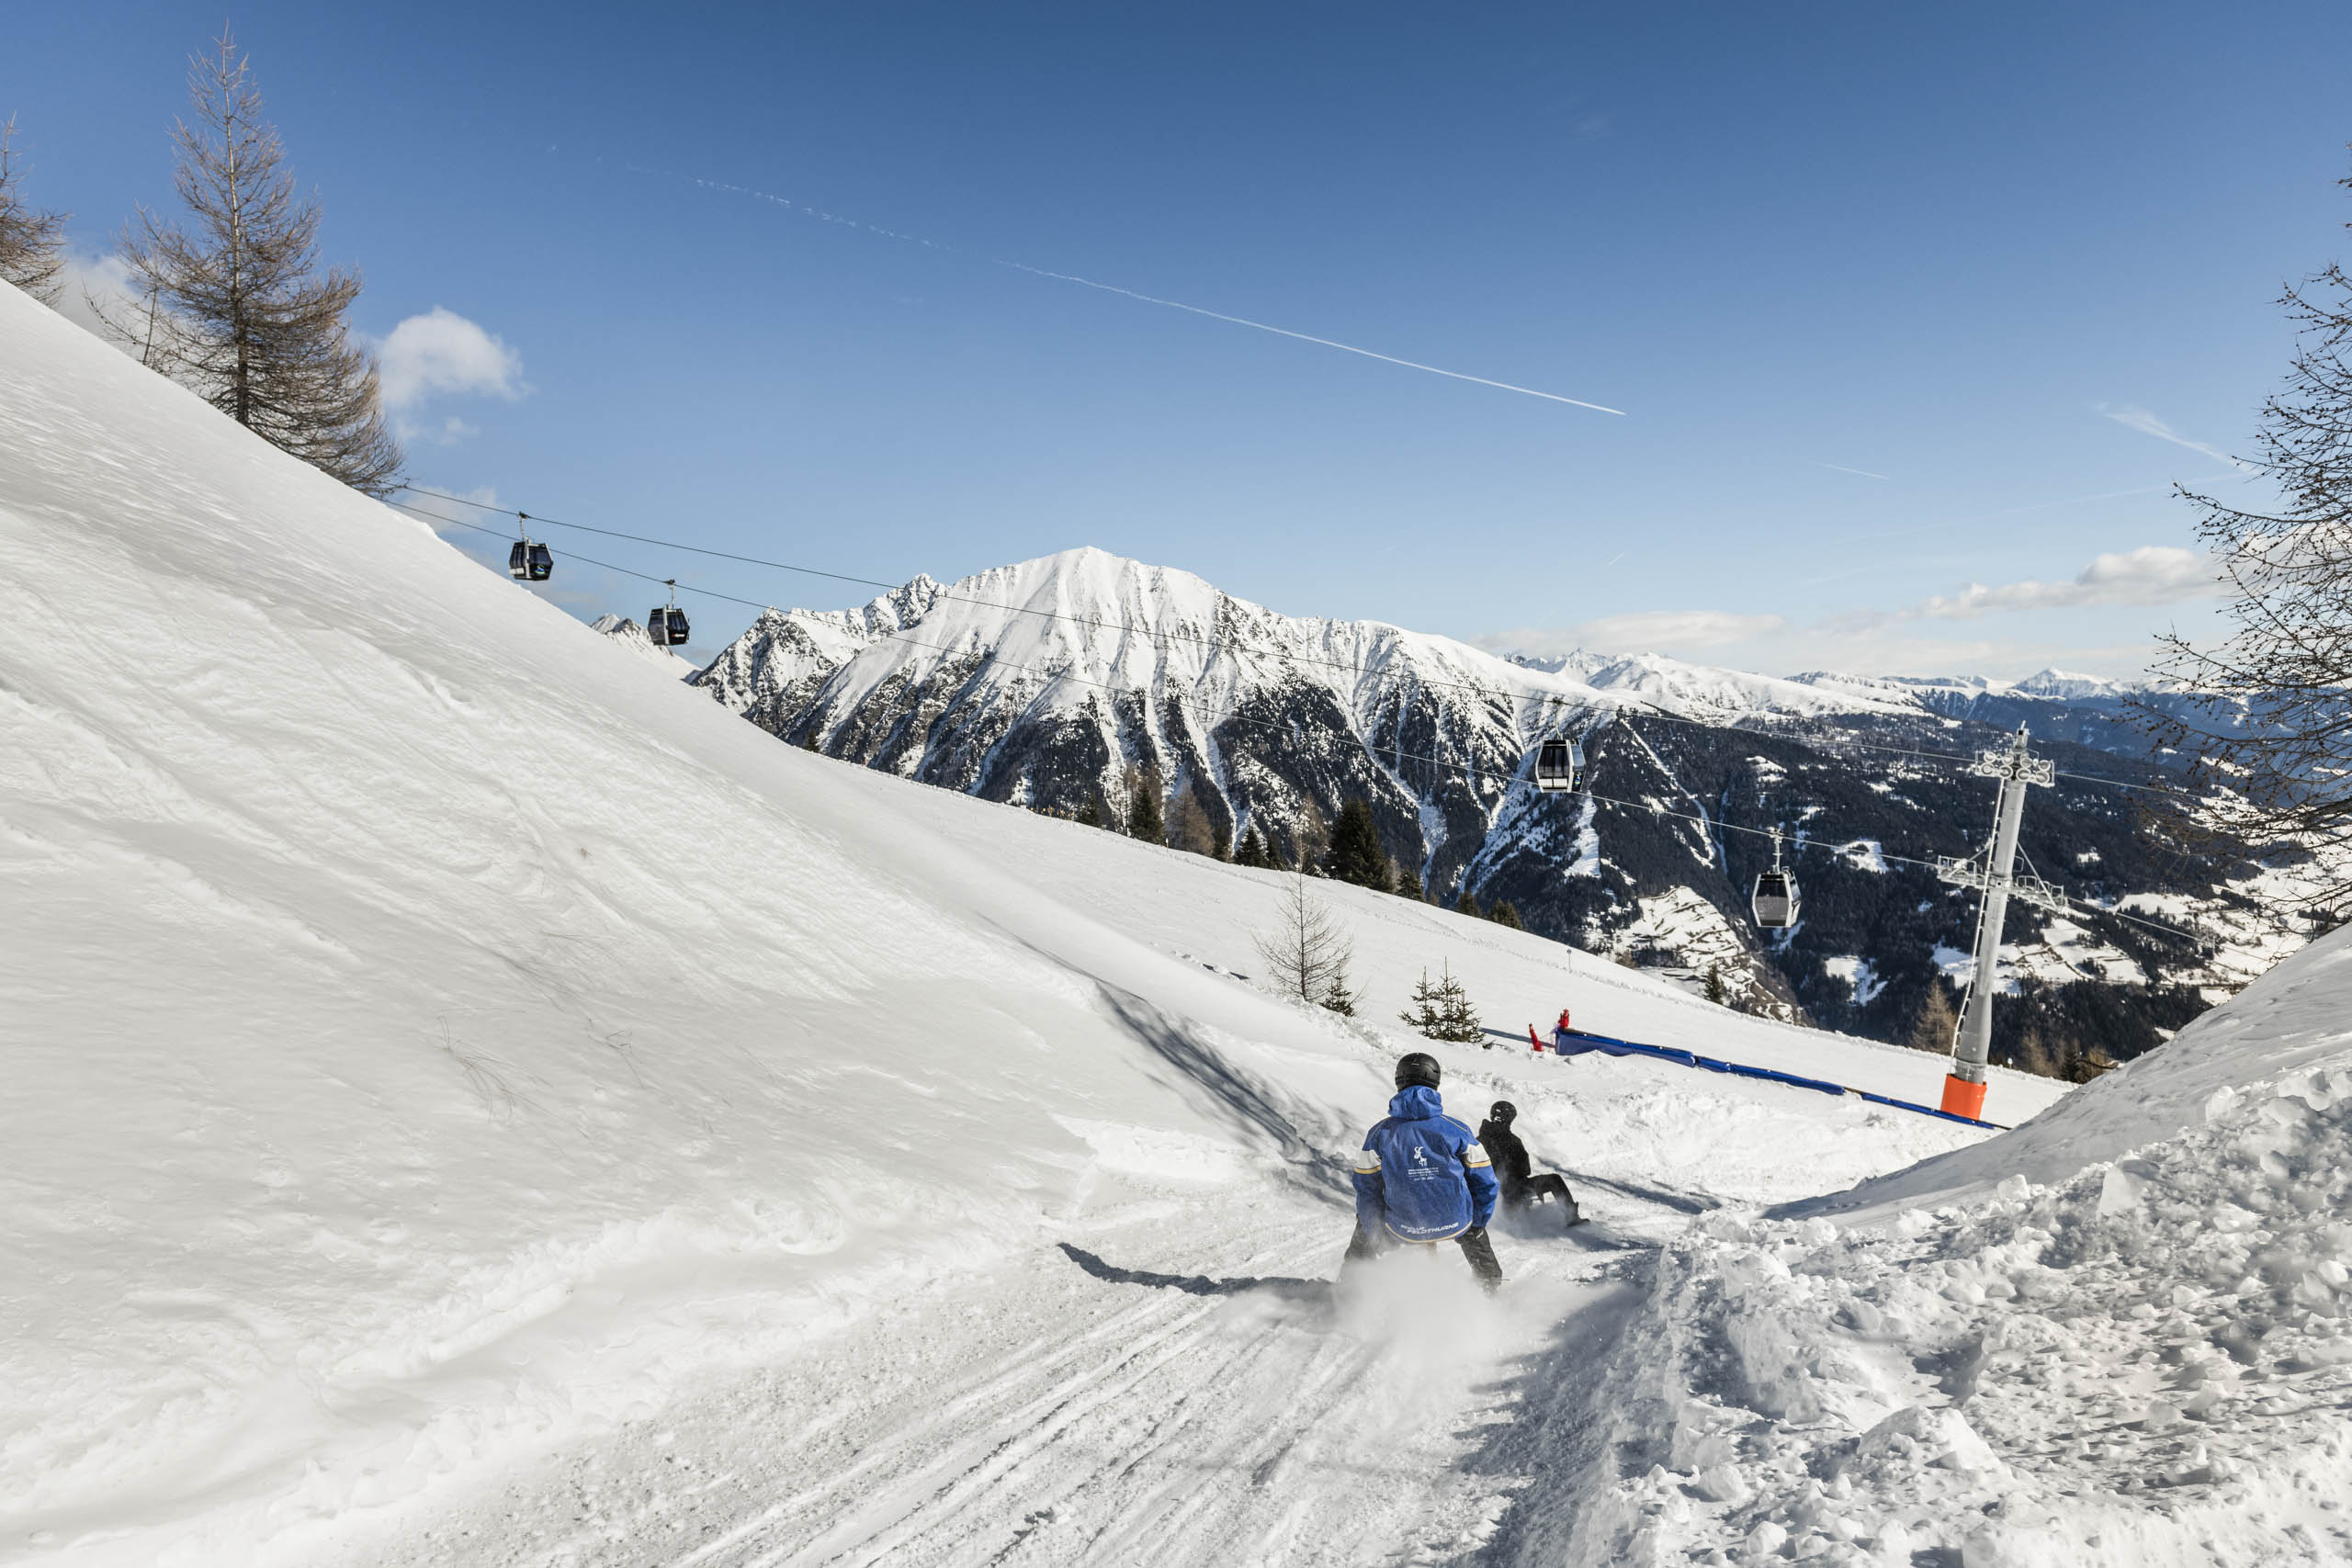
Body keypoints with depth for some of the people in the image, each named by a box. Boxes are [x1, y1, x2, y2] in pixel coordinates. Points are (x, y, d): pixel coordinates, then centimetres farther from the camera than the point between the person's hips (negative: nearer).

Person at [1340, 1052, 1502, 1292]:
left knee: (1365, 1222, 31)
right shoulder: (1457, 1129, -6)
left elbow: (1367, 1189, 0)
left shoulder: (1380, 1132, -5)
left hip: (1402, 1227, 0)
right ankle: (1490, 1285, 44)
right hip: (1454, 1225, 1)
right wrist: (1478, 1223, 17)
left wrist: (1374, 1236, 13)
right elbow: (1484, 1180, 2)